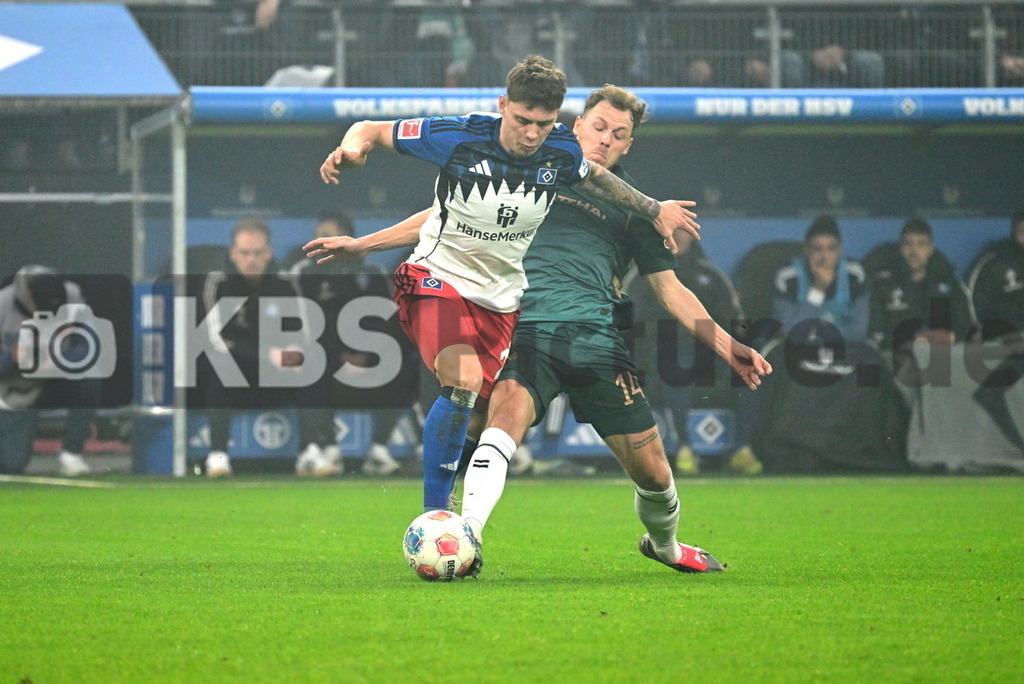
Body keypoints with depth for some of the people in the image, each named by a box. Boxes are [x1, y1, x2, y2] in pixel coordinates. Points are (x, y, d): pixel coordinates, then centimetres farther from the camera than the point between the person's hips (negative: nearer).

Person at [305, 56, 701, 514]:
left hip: (502, 300, 5)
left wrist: (653, 209, 20)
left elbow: (594, 176, 18)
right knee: (464, 382, -28)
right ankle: (433, 517, -20)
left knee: (483, 420, -1)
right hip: (439, 281, -5)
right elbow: (371, 131, -8)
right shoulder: (458, 137, -19)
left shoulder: (562, 151, -7)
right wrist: (350, 149, -30)